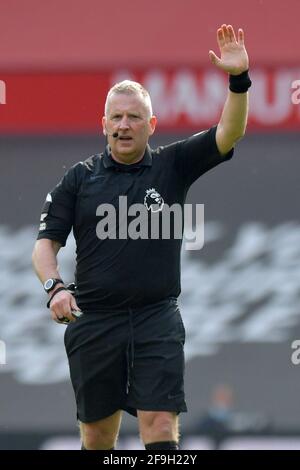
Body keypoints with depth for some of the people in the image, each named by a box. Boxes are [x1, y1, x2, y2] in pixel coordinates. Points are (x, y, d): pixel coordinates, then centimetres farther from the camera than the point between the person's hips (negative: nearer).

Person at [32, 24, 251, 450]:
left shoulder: (173, 166, 5)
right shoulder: (80, 178, 7)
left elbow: (229, 132, -6)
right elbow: (47, 241, 6)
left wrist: (238, 80, -22)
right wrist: (54, 287, -13)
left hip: (157, 320, -1)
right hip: (93, 322, 1)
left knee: (161, 428, -11)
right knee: (97, 435, 8)